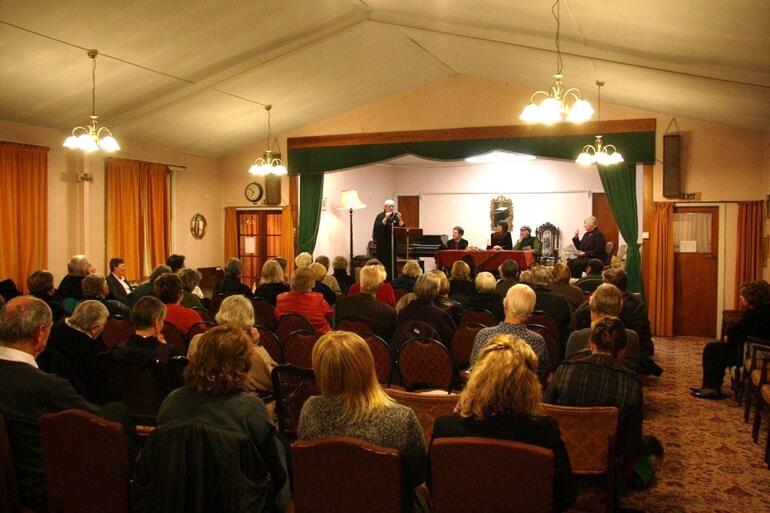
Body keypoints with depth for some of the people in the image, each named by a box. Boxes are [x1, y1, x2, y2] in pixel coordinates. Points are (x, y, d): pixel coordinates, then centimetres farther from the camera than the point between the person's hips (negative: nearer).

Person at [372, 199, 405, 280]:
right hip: (383, 243, -4)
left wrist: (400, 219, -13)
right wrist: (386, 218, -22)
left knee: (392, 261, 4)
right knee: (383, 262, -4)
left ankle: (391, 279, 9)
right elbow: (378, 227, -16)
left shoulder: (395, 216, 10)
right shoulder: (380, 216, -2)